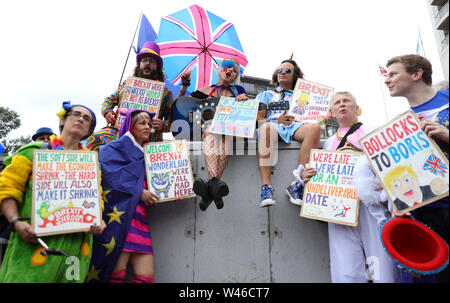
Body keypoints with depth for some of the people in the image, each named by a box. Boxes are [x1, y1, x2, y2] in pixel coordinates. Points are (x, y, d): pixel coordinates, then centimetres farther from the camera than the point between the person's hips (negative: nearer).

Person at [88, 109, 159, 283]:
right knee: (116, 274, -10)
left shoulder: (144, 154, 27)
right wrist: (139, 192, -13)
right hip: (120, 209, -7)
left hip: (138, 217, 7)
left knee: (146, 276, 0)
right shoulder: (120, 146, 5)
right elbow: (110, 172, -12)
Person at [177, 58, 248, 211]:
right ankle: (215, 181, -60)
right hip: (208, 128, 1)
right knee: (212, 136, -38)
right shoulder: (206, 90, 22)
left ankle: (210, 187, -54)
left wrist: (246, 100, -6)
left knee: (223, 138, -38)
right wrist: (185, 85, 6)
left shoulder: (238, 90, 23)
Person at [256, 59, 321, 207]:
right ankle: (266, 186, -45)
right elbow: (257, 119, 15)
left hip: (295, 126, 2)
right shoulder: (266, 95, 30)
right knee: (266, 128, -40)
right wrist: (276, 120, -3)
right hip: (273, 125, -1)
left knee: (314, 127, -34)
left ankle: (297, 184, -36)